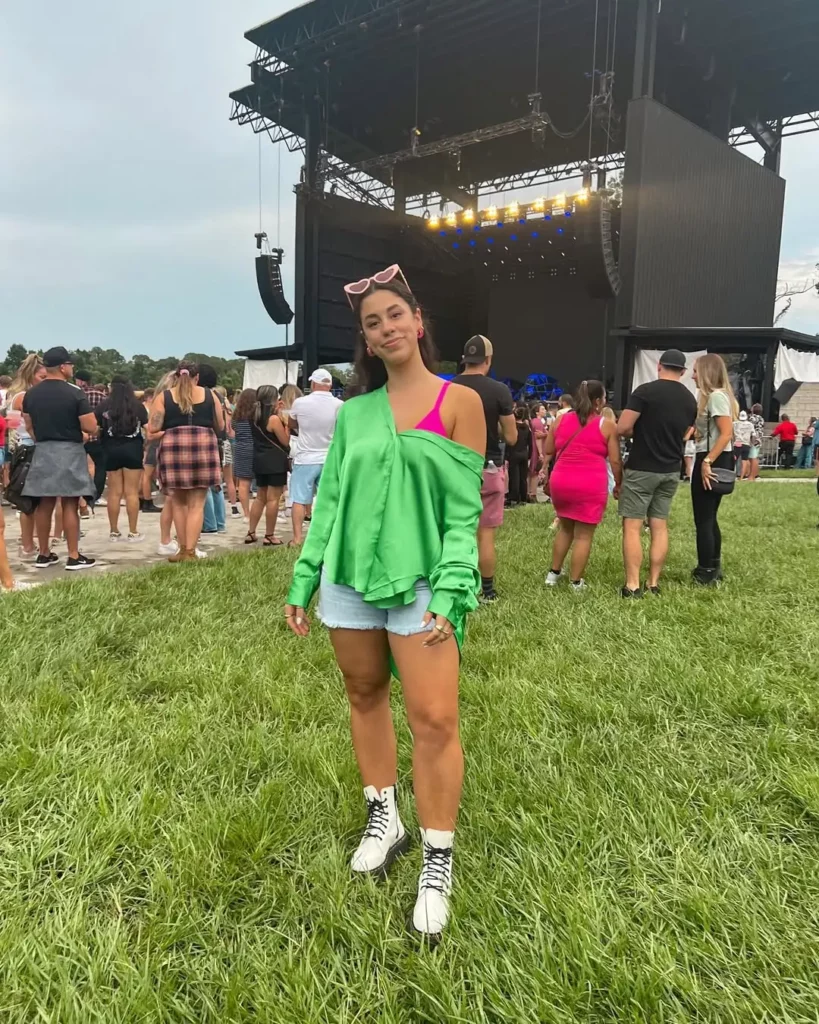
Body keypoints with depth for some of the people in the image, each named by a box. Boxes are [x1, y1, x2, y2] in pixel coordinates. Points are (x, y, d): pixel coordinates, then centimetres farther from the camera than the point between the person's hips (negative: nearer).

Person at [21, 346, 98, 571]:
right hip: (69, 452, -5)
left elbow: (29, 426, 13)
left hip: (42, 452, 5)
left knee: (44, 504, 10)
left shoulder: (31, 394, 6)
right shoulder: (75, 392, -12)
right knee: (70, 505, -2)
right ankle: (74, 557, 1)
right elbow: (91, 428, -13)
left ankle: (44, 554, 18)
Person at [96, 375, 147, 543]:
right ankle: (133, 532, 1)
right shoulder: (138, 405, -1)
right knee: (132, 492, 1)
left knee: (114, 492, 6)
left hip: (111, 451, 1)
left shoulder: (104, 406, 0)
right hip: (133, 450, -1)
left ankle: (114, 532, 11)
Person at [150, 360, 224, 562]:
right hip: (203, 449, 0)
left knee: (179, 503, 13)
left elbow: (153, 430, -1)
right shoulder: (209, 395, 9)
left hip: (173, 450, 0)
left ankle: (183, 549, 18)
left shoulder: (163, 396, 6)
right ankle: (190, 551, -1)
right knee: (196, 504, 3)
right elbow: (220, 427, 14)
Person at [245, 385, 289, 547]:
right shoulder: (274, 419, -15)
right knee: (273, 499, -2)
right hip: (275, 461, -8)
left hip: (260, 460, 8)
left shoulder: (255, 417, 8)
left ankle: (251, 533, 18)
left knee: (260, 497, 17)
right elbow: (285, 441, -11)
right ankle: (269, 536, 1)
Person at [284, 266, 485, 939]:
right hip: (350, 577, 4)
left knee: (434, 719, -6)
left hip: (421, 581, -4)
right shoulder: (354, 413, 9)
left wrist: (450, 595, -14)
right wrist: (303, 580, 6)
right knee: (365, 695, 15)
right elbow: (329, 501, 11)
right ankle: (383, 820, 35)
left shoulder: (460, 401, -1)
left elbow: (464, 509, -6)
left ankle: (438, 862, 13)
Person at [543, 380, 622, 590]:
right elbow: (615, 461, -4)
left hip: (561, 482, 4)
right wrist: (619, 483, 9)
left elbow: (548, 451, 13)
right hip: (590, 486, -4)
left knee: (565, 528, 23)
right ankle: (576, 582, 10)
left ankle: (553, 573, 26)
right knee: (584, 534, 5)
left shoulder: (561, 420, 7)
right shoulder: (607, 426, -3)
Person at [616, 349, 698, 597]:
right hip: (671, 471, 6)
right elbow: (684, 435, 17)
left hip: (641, 469, -6)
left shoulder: (645, 391, -12)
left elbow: (622, 428, -15)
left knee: (632, 526, -2)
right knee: (659, 526, 11)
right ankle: (653, 583, 14)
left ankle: (632, 585, -4)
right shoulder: (690, 400, 8)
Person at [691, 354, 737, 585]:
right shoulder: (715, 396, 17)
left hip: (711, 462, -10)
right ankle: (713, 568, 26)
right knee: (709, 518, 17)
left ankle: (705, 573, 3)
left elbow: (726, 434, -23)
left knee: (703, 519, -4)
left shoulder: (716, 396, -14)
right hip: (715, 461, 10)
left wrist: (707, 461, -25)